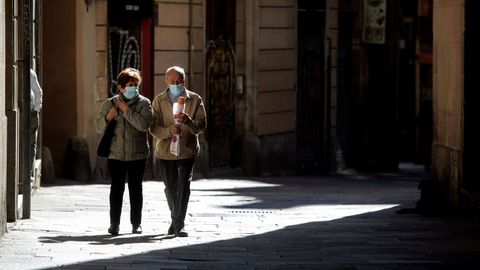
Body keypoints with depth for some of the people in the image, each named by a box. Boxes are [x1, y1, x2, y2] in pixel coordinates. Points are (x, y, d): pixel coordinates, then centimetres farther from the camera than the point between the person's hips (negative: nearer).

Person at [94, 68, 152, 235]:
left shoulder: (144, 103, 0)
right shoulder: (110, 103, 6)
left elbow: (144, 124, -17)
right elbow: (98, 127, 9)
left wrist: (126, 110, -15)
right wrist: (107, 117, -11)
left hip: (137, 154, -1)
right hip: (115, 154, 1)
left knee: (135, 188, 5)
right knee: (116, 188, -1)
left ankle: (136, 223, 13)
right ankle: (114, 223, 4)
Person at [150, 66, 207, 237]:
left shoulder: (195, 100, -1)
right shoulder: (159, 101, 1)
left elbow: (202, 126, -8)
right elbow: (154, 128, -6)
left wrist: (188, 121, -29)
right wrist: (170, 130, -26)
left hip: (187, 150, -2)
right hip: (165, 151, 2)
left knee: (184, 186, -12)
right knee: (170, 189, 12)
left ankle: (179, 225, -10)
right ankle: (176, 219, 34)